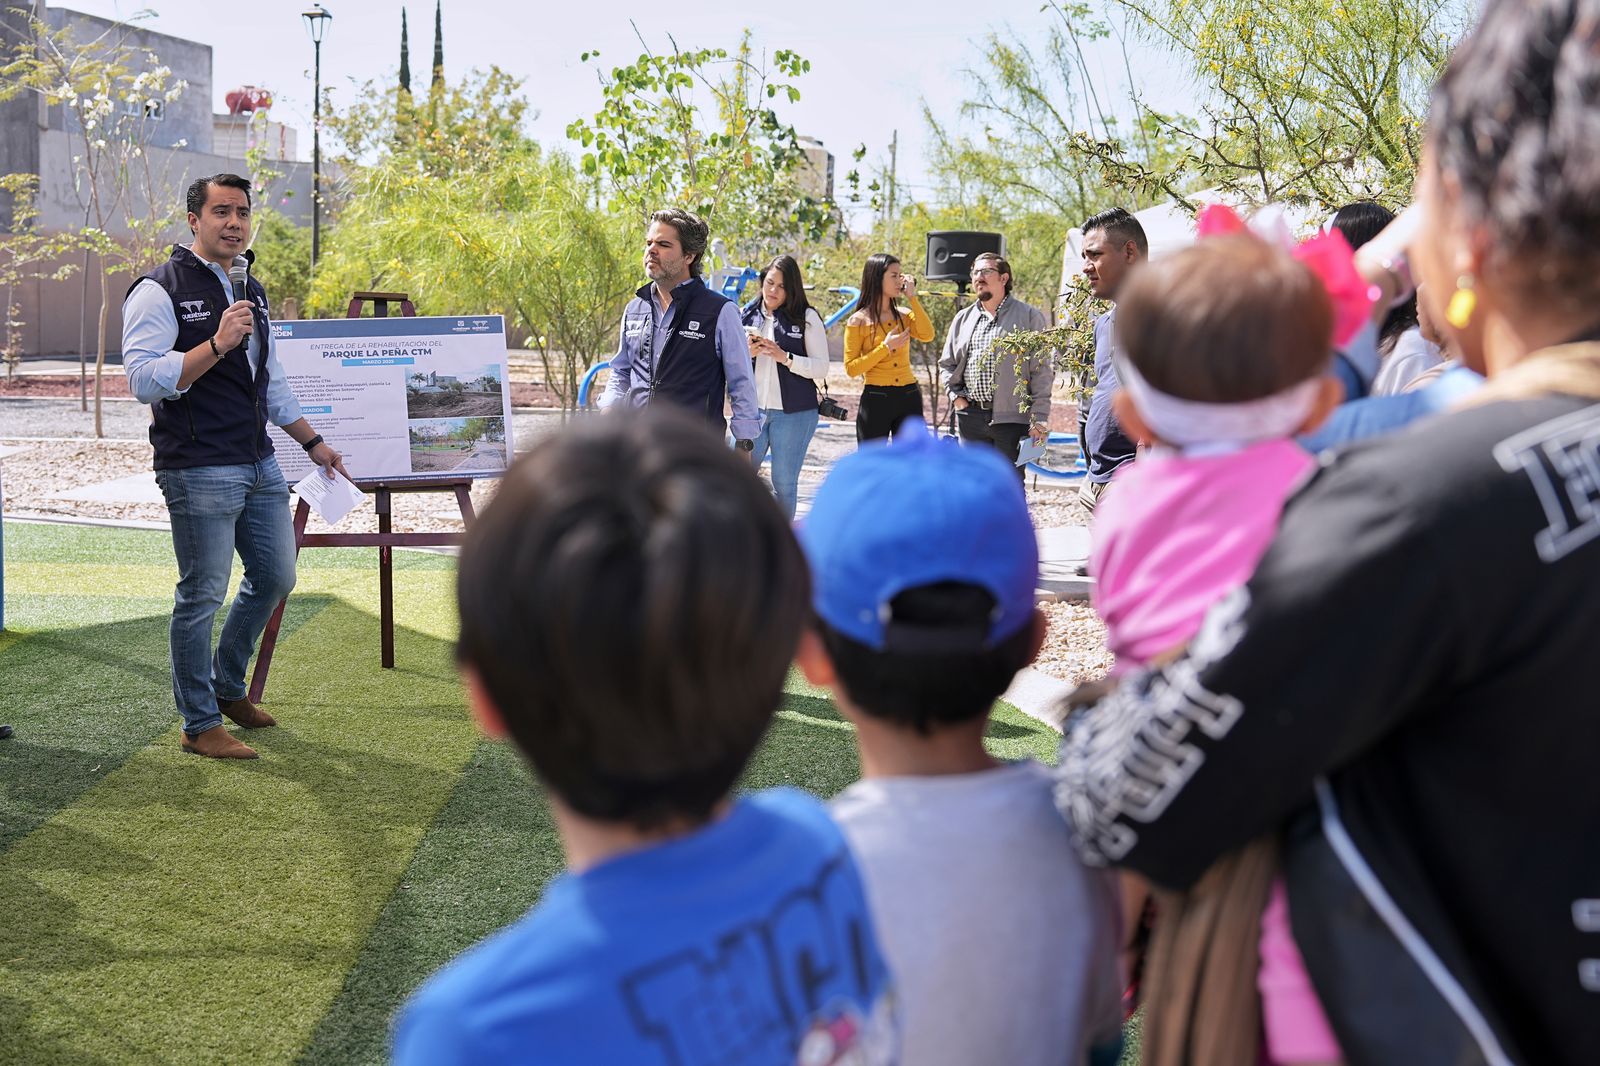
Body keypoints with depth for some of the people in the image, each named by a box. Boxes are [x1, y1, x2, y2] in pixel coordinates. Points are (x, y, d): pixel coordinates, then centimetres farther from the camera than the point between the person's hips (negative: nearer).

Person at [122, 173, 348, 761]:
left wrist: (313, 442, 24)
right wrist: (216, 344, -25)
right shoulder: (160, 291, -8)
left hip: (259, 465, 8)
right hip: (199, 471, -8)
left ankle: (227, 687, 34)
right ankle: (200, 725, 10)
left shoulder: (251, 292, 17)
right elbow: (143, 378, -18)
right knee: (202, 596, -2)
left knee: (276, 576, 15)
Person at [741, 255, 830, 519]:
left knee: (784, 483, 3)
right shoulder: (747, 315, 9)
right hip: (752, 410, 3)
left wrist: (785, 357, -16)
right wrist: (746, 354, -7)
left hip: (794, 413, -3)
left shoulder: (807, 317, 0)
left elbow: (822, 368, -5)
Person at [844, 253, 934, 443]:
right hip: (875, 399, -3)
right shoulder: (858, 321, -3)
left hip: (909, 399, 3)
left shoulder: (904, 315, 8)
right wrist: (885, 348, -15)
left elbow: (927, 335, -12)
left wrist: (911, 297, -8)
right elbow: (851, 368, -7)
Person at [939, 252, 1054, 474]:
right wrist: (956, 396, 7)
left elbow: (1042, 372, -3)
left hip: (1012, 419, -5)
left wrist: (1039, 419, -10)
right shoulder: (963, 318, 15)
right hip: (971, 416, 5)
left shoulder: (1029, 317, 0)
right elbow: (947, 363, 23)